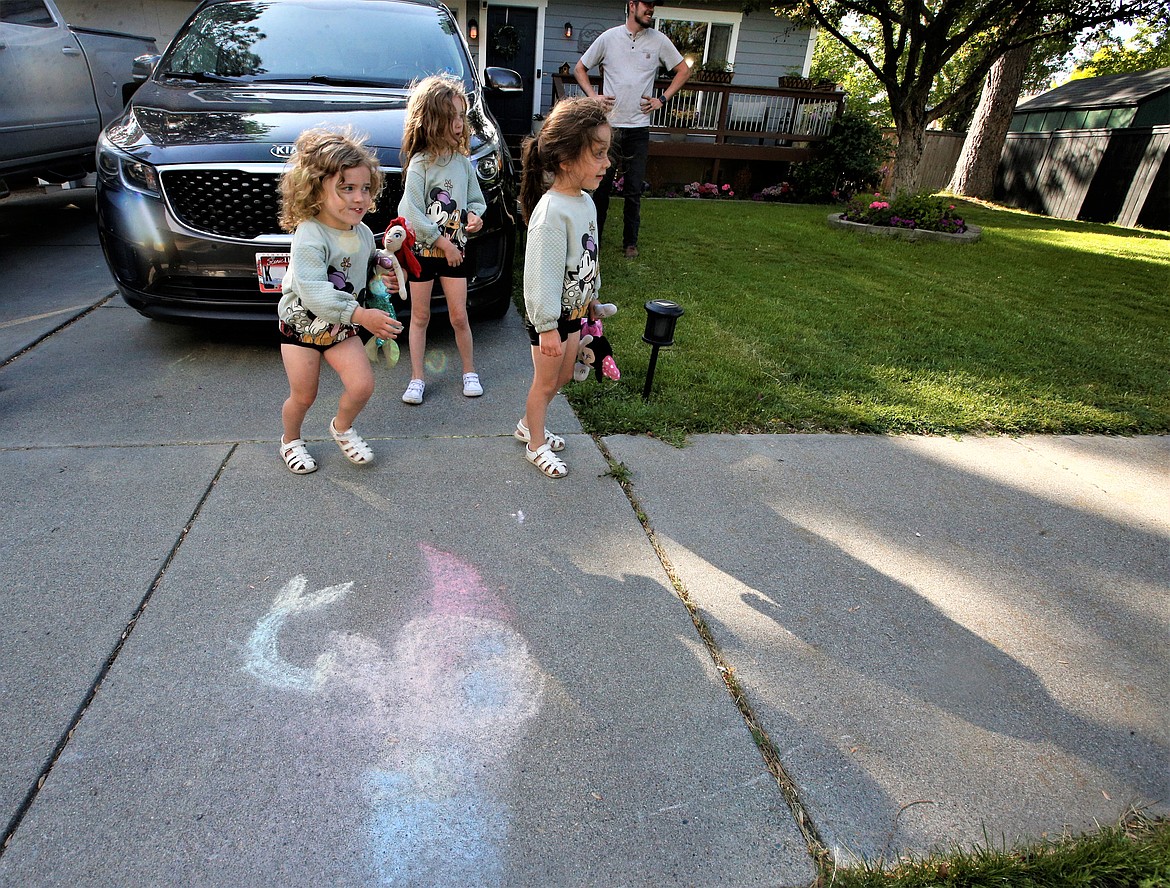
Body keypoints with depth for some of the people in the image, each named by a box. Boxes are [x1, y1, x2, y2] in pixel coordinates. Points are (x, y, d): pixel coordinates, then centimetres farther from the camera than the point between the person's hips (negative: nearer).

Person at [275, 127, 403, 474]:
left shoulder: (363, 233, -3)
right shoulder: (310, 236, -26)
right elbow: (314, 293, -35)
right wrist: (361, 315, -39)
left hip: (341, 326, 5)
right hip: (301, 325, -5)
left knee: (362, 385, -8)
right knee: (303, 396, 5)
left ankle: (341, 427, 23)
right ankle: (290, 440, 36)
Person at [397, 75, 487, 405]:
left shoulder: (462, 161, 3)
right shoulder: (419, 164, -12)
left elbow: (476, 199, 13)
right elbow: (412, 212, -16)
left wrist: (474, 215, -10)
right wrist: (442, 242, -15)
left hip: (455, 251, 3)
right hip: (422, 250, -3)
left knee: (459, 316, 5)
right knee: (420, 317, 8)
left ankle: (469, 371, 22)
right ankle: (417, 379, 17)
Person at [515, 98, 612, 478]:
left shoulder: (585, 201, 2)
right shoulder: (551, 211, -26)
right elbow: (542, 275, -26)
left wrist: (592, 300, 20)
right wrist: (548, 327, -22)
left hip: (574, 309, 9)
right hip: (548, 316, -9)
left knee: (562, 376, 21)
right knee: (546, 381, 8)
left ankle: (528, 425, 43)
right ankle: (536, 446, 29)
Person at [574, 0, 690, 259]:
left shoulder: (659, 40, 4)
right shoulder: (608, 38, 3)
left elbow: (683, 71, 14)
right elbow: (580, 68, 13)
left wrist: (662, 99, 4)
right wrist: (593, 96, -1)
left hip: (639, 128, 0)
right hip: (608, 125, 0)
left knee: (634, 190, 4)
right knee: (601, 185, 6)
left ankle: (630, 241, 15)